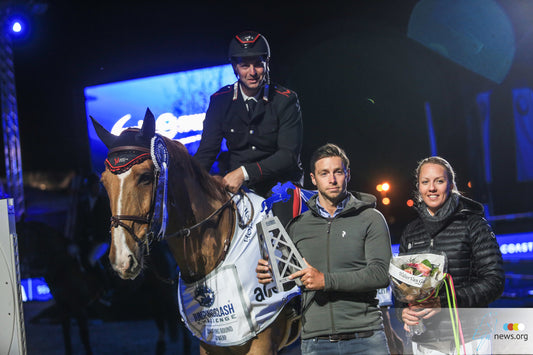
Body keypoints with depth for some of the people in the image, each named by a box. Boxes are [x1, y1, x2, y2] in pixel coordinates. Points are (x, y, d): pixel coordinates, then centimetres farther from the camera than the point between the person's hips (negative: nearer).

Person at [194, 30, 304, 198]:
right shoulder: (220, 100, 5)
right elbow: (207, 150, 1)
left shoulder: (286, 100, -3)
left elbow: (289, 155, -13)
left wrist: (244, 172, -25)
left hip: (279, 186, -3)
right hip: (235, 188, 3)